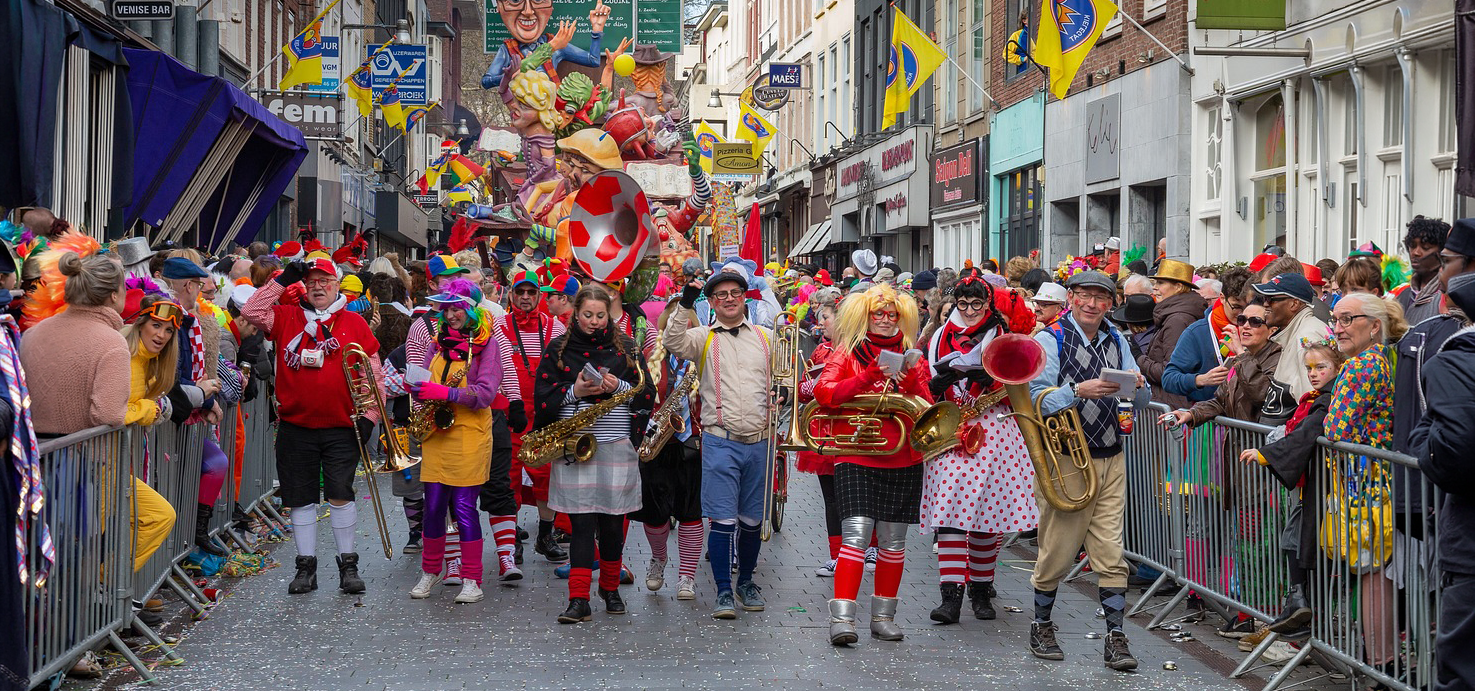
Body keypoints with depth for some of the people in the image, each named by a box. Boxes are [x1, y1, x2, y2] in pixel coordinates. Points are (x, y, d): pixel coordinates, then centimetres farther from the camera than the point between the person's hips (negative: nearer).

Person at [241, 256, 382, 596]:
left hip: (342, 428, -2)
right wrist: (283, 280, -6)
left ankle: (348, 564, 4)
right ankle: (306, 567, 17)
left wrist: (368, 416, -2)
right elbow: (250, 312, -7)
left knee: (340, 493, -8)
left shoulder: (354, 323, 4)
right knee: (301, 498, 7)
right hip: (295, 426, 2)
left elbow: (373, 374, 5)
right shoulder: (286, 319, 7)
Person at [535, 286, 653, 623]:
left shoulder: (626, 348, 9)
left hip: (617, 446, 1)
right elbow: (543, 397, 3)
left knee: (613, 522, 7)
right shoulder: (558, 349, 8)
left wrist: (618, 386, -10)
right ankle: (578, 600, -7)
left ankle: (610, 588, 26)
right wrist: (574, 391, -13)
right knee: (581, 523, -7)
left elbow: (647, 394, 7)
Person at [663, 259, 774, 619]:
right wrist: (685, 305, -25)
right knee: (723, 518, -7)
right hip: (720, 442, -3)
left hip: (760, 441, 3)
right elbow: (674, 343, -16)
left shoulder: (766, 338, 12)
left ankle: (746, 582, 28)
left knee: (752, 519, 11)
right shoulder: (703, 337, 3)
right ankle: (724, 591, 0)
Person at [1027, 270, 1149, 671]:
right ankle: (1041, 627, 22)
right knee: (1057, 551, 3)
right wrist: (1080, 390, -28)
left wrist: (1137, 386, -12)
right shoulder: (1050, 340, -5)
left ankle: (1116, 639, 2)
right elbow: (1037, 400, -15)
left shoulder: (1116, 342, 11)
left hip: (1111, 459, 4)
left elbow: (1141, 401, 11)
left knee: (1111, 554, 0)